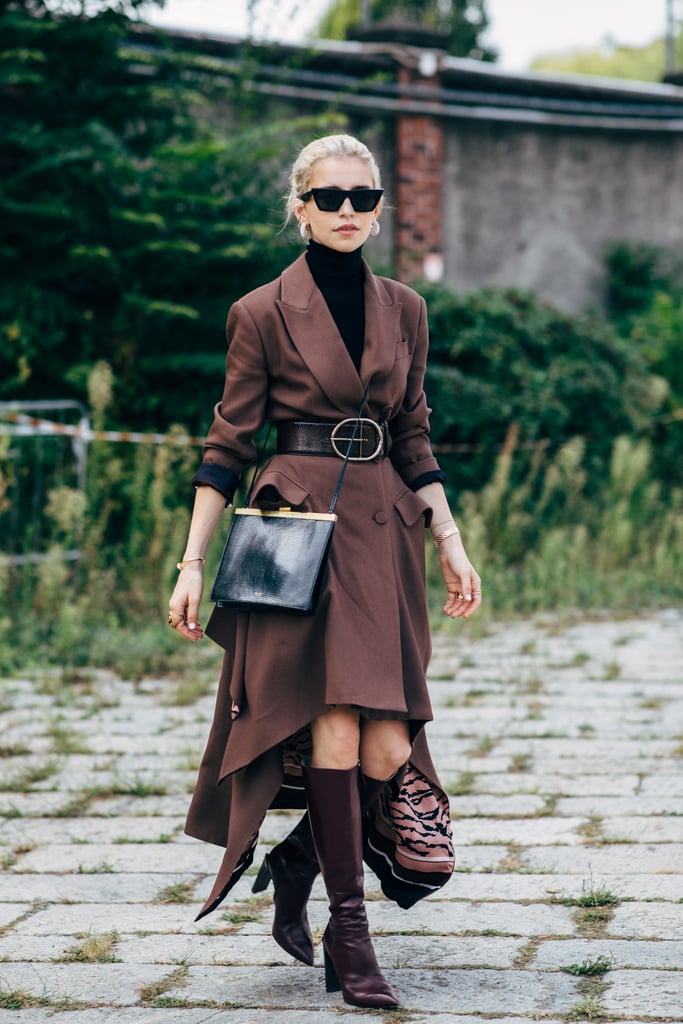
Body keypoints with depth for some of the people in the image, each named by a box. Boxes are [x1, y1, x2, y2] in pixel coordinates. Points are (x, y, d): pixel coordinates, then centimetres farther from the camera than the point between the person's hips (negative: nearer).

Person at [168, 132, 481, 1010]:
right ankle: (348, 932, -3)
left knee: (390, 749, -4)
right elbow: (228, 445, 2)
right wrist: (192, 564, -3)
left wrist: (451, 543, 10)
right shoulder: (263, 313, 1)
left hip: (385, 532, 4)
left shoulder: (403, 310, 13)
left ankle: (296, 864, 23)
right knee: (336, 726, -15)